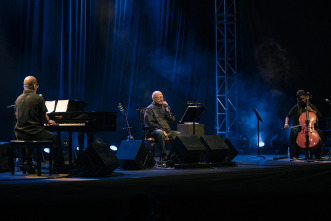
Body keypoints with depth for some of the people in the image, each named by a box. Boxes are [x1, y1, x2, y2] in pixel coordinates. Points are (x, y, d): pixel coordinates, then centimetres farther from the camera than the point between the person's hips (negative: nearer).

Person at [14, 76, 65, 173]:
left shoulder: (18, 99, 7)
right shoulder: (38, 98, -11)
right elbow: (44, 117, -7)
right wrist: (49, 121, 17)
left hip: (20, 134, 6)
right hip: (35, 133, -6)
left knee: (27, 139, 39)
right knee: (55, 138, 15)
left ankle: (26, 162, 29)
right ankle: (58, 168, 17)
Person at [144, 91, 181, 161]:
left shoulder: (165, 107, 21)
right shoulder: (150, 109, 4)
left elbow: (172, 120, 13)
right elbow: (150, 123, -7)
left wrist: (167, 110, -1)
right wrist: (162, 130, -17)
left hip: (168, 131, 5)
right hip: (154, 131, -5)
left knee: (179, 134, -23)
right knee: (159, 132, -40)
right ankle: (164, 155, -39)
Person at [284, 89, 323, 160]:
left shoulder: (311, 106, 13)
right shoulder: (296, 108, 7)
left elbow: (320, 116, 8)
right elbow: (288, 116, 3)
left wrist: (312, 110, -6)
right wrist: (286, 123, -18)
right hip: (298, 127, -2)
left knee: (319, 132, -28)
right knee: (295, 133, -36)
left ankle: (318, 155, -22)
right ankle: (294, 155, -22)